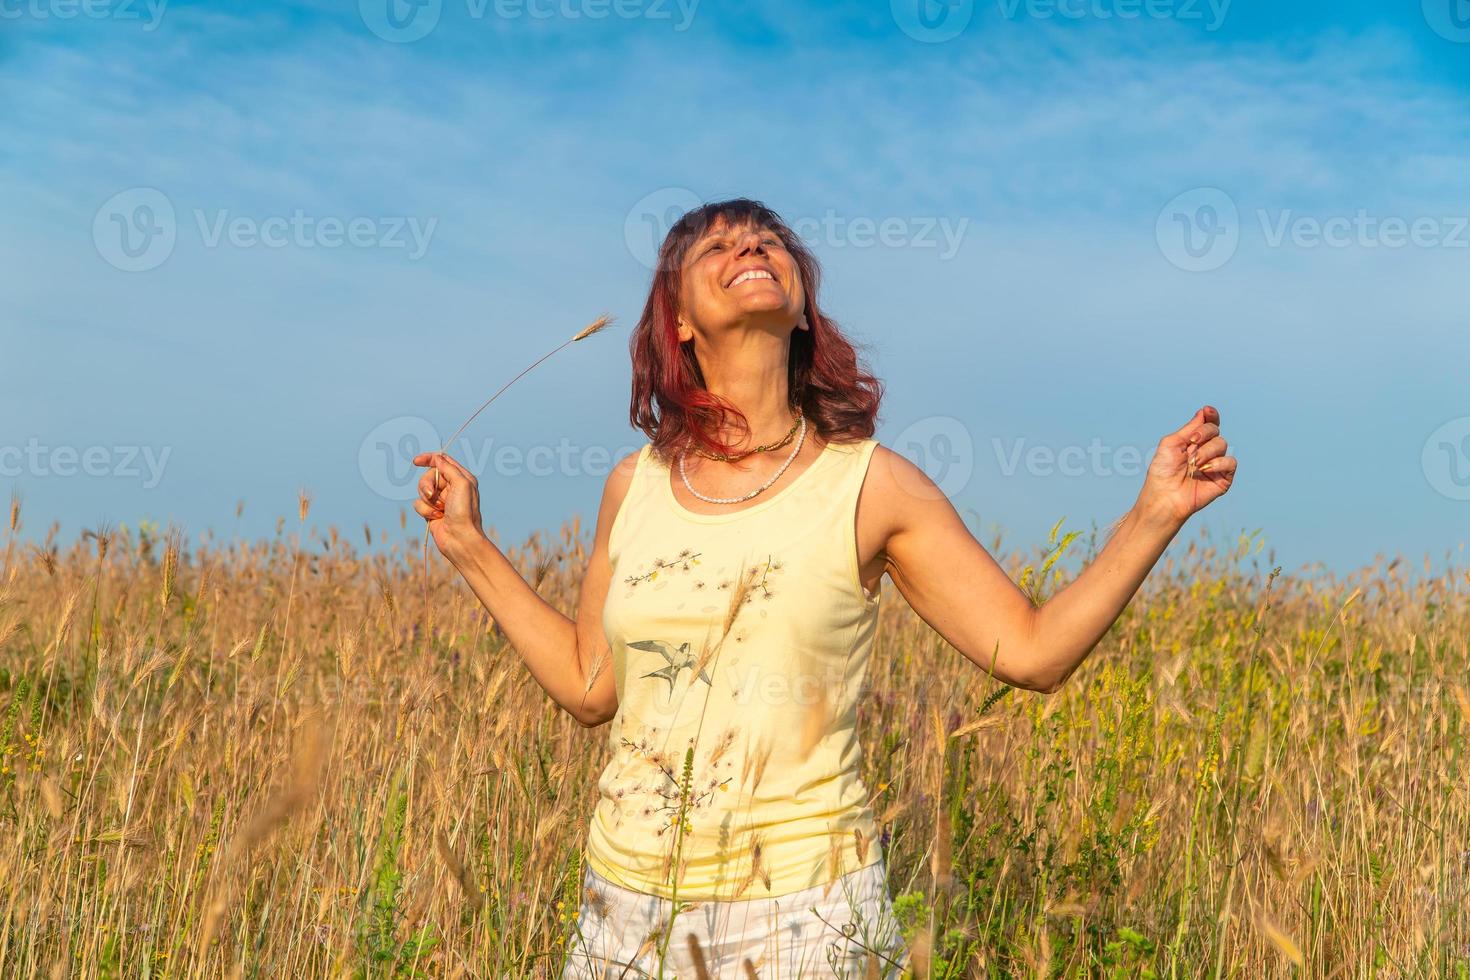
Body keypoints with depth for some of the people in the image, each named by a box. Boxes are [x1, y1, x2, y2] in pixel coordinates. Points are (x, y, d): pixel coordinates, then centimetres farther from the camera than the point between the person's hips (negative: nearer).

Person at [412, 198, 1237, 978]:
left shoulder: (870, 484, -6)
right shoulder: (635, 486, 1)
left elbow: (1031, 652, -6)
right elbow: (589, 687, 9)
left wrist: (1157, 513, -14)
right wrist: (469, 546, 8)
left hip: (801, 904, -3)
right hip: (629, 895, 3)